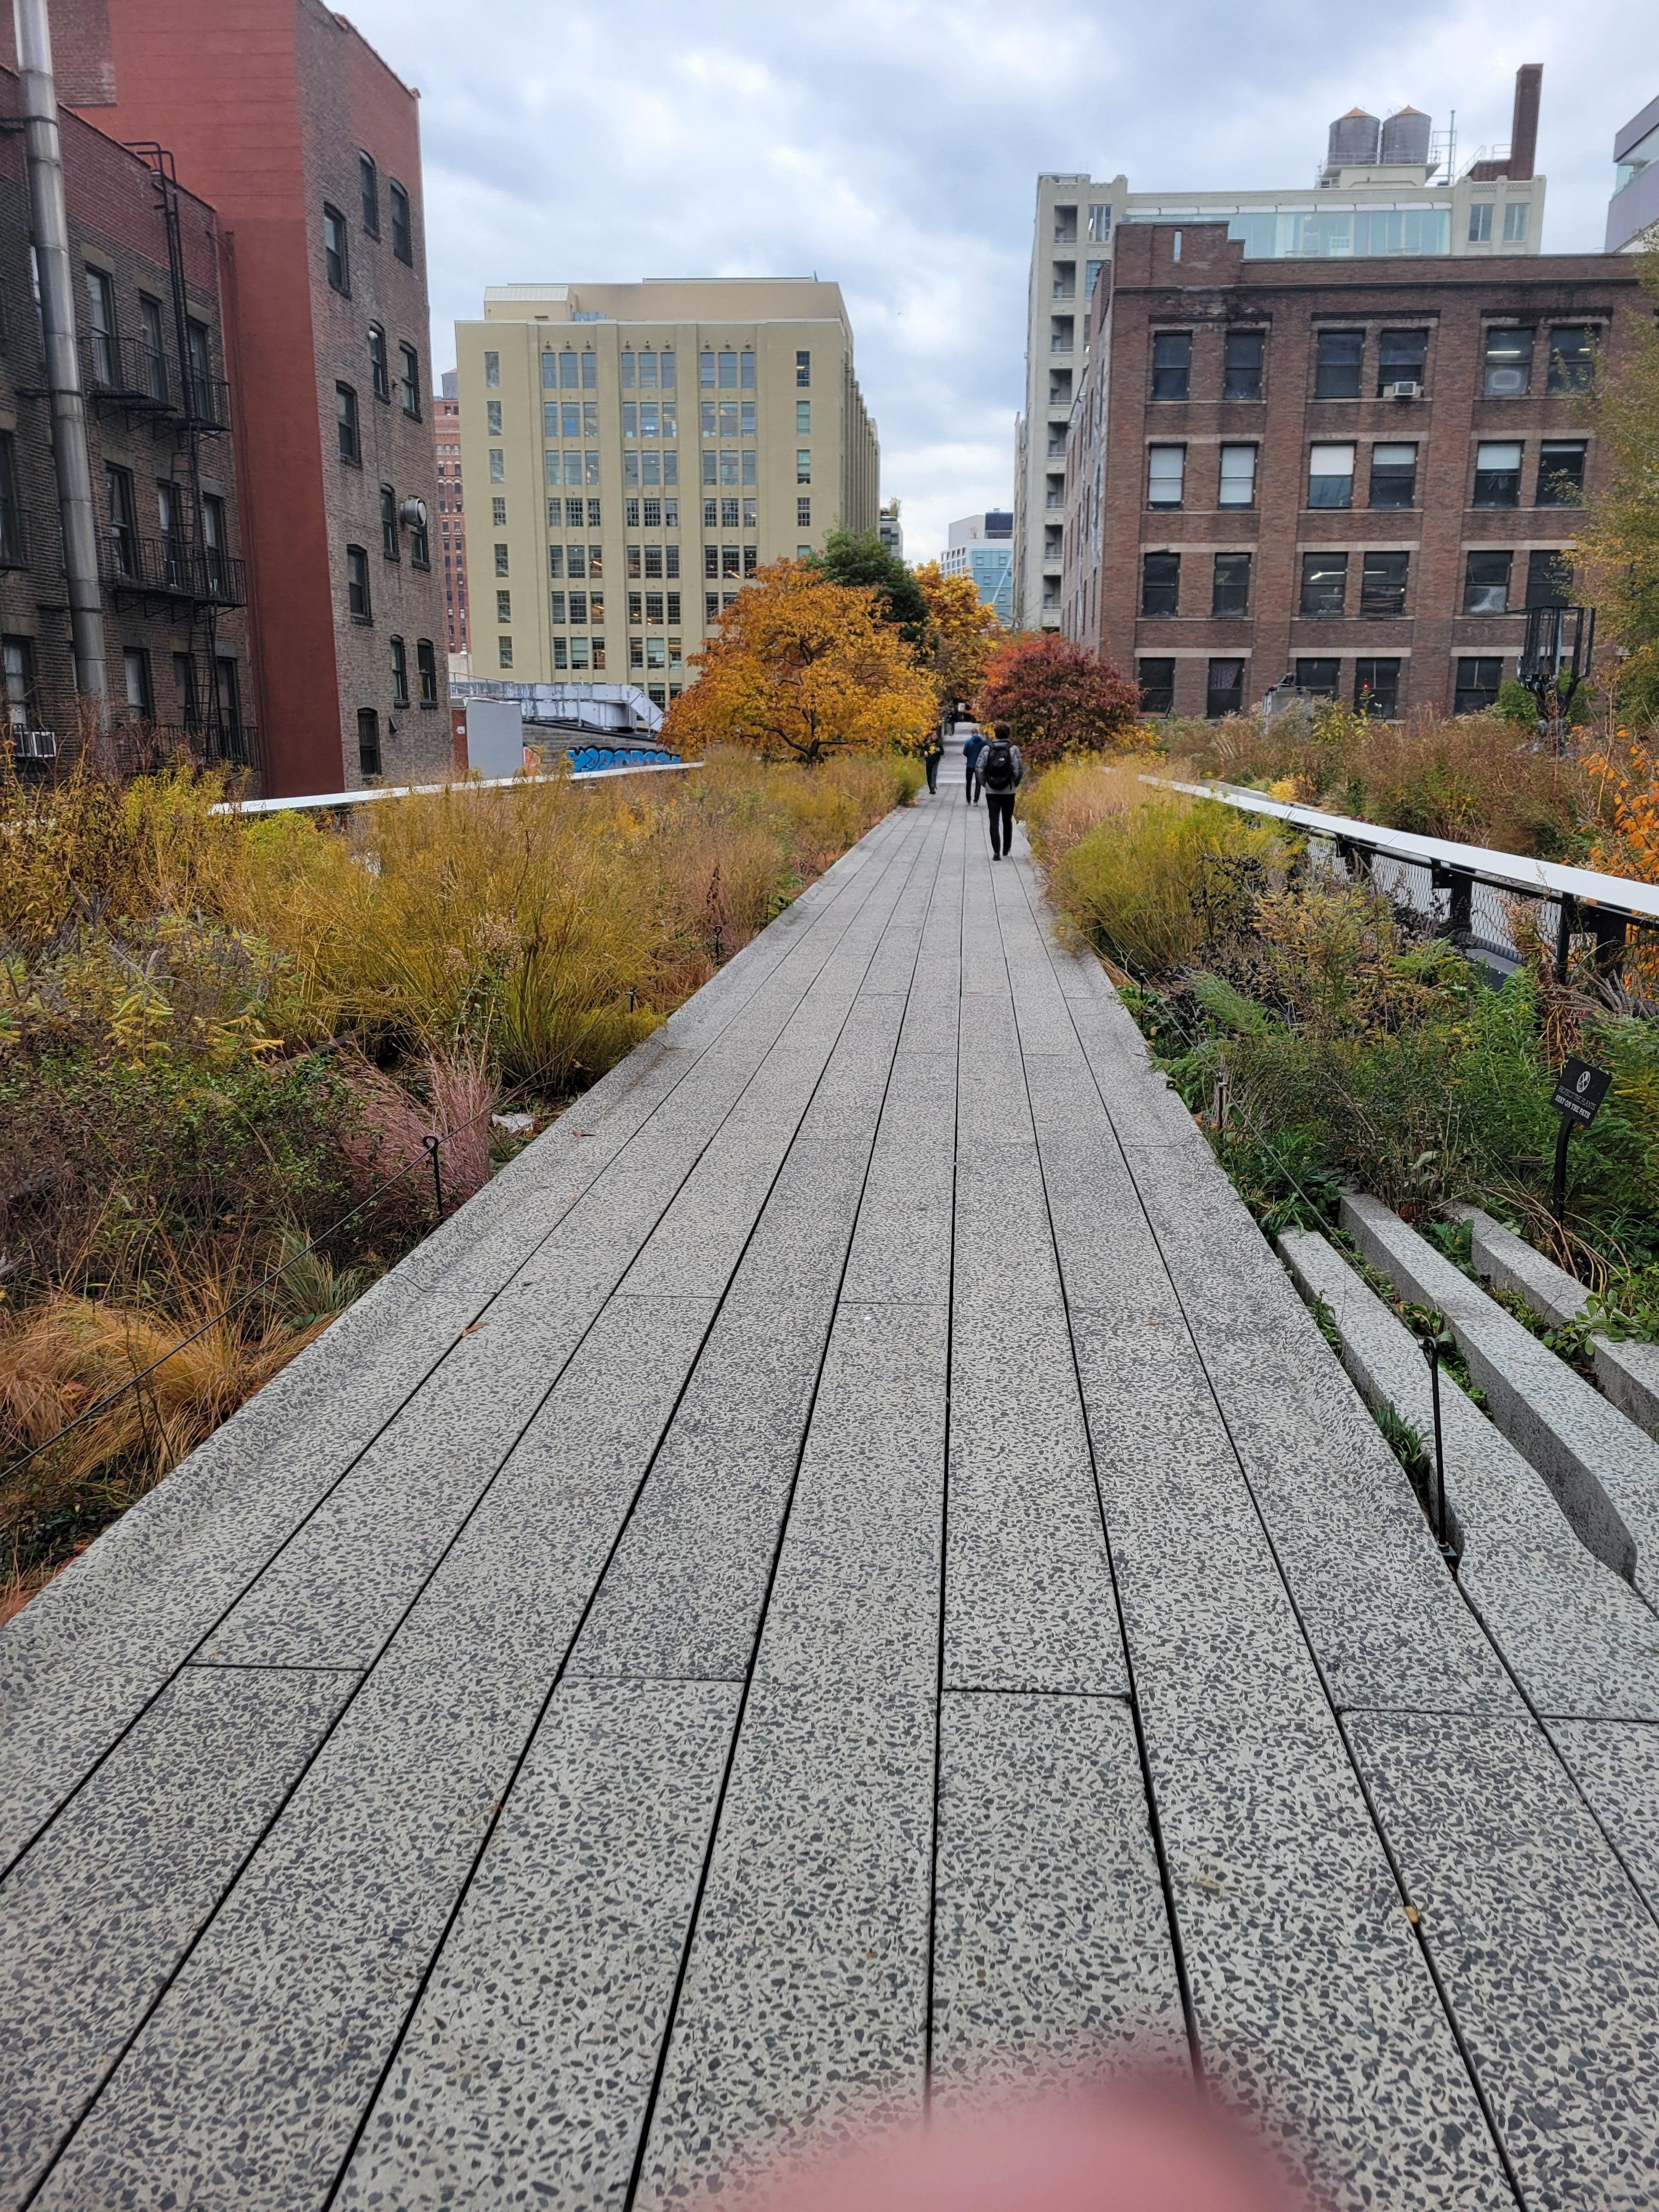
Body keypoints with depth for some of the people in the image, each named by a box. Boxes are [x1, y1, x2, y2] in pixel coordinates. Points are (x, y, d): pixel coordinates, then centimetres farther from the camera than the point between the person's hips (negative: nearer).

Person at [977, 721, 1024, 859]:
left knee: (994, 822, 0)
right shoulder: (1013, 749, -7)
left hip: (991, 792, 0)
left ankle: (996, 852, -10)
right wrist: (1016, 783, 6)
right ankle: (1006, 850, 25)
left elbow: (979, 769, -5)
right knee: (1007, 821, 16)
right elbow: (1019, 770, -12)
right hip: (1009, 792, 0)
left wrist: (985, 783, 10)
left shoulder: (987, 749, -3)